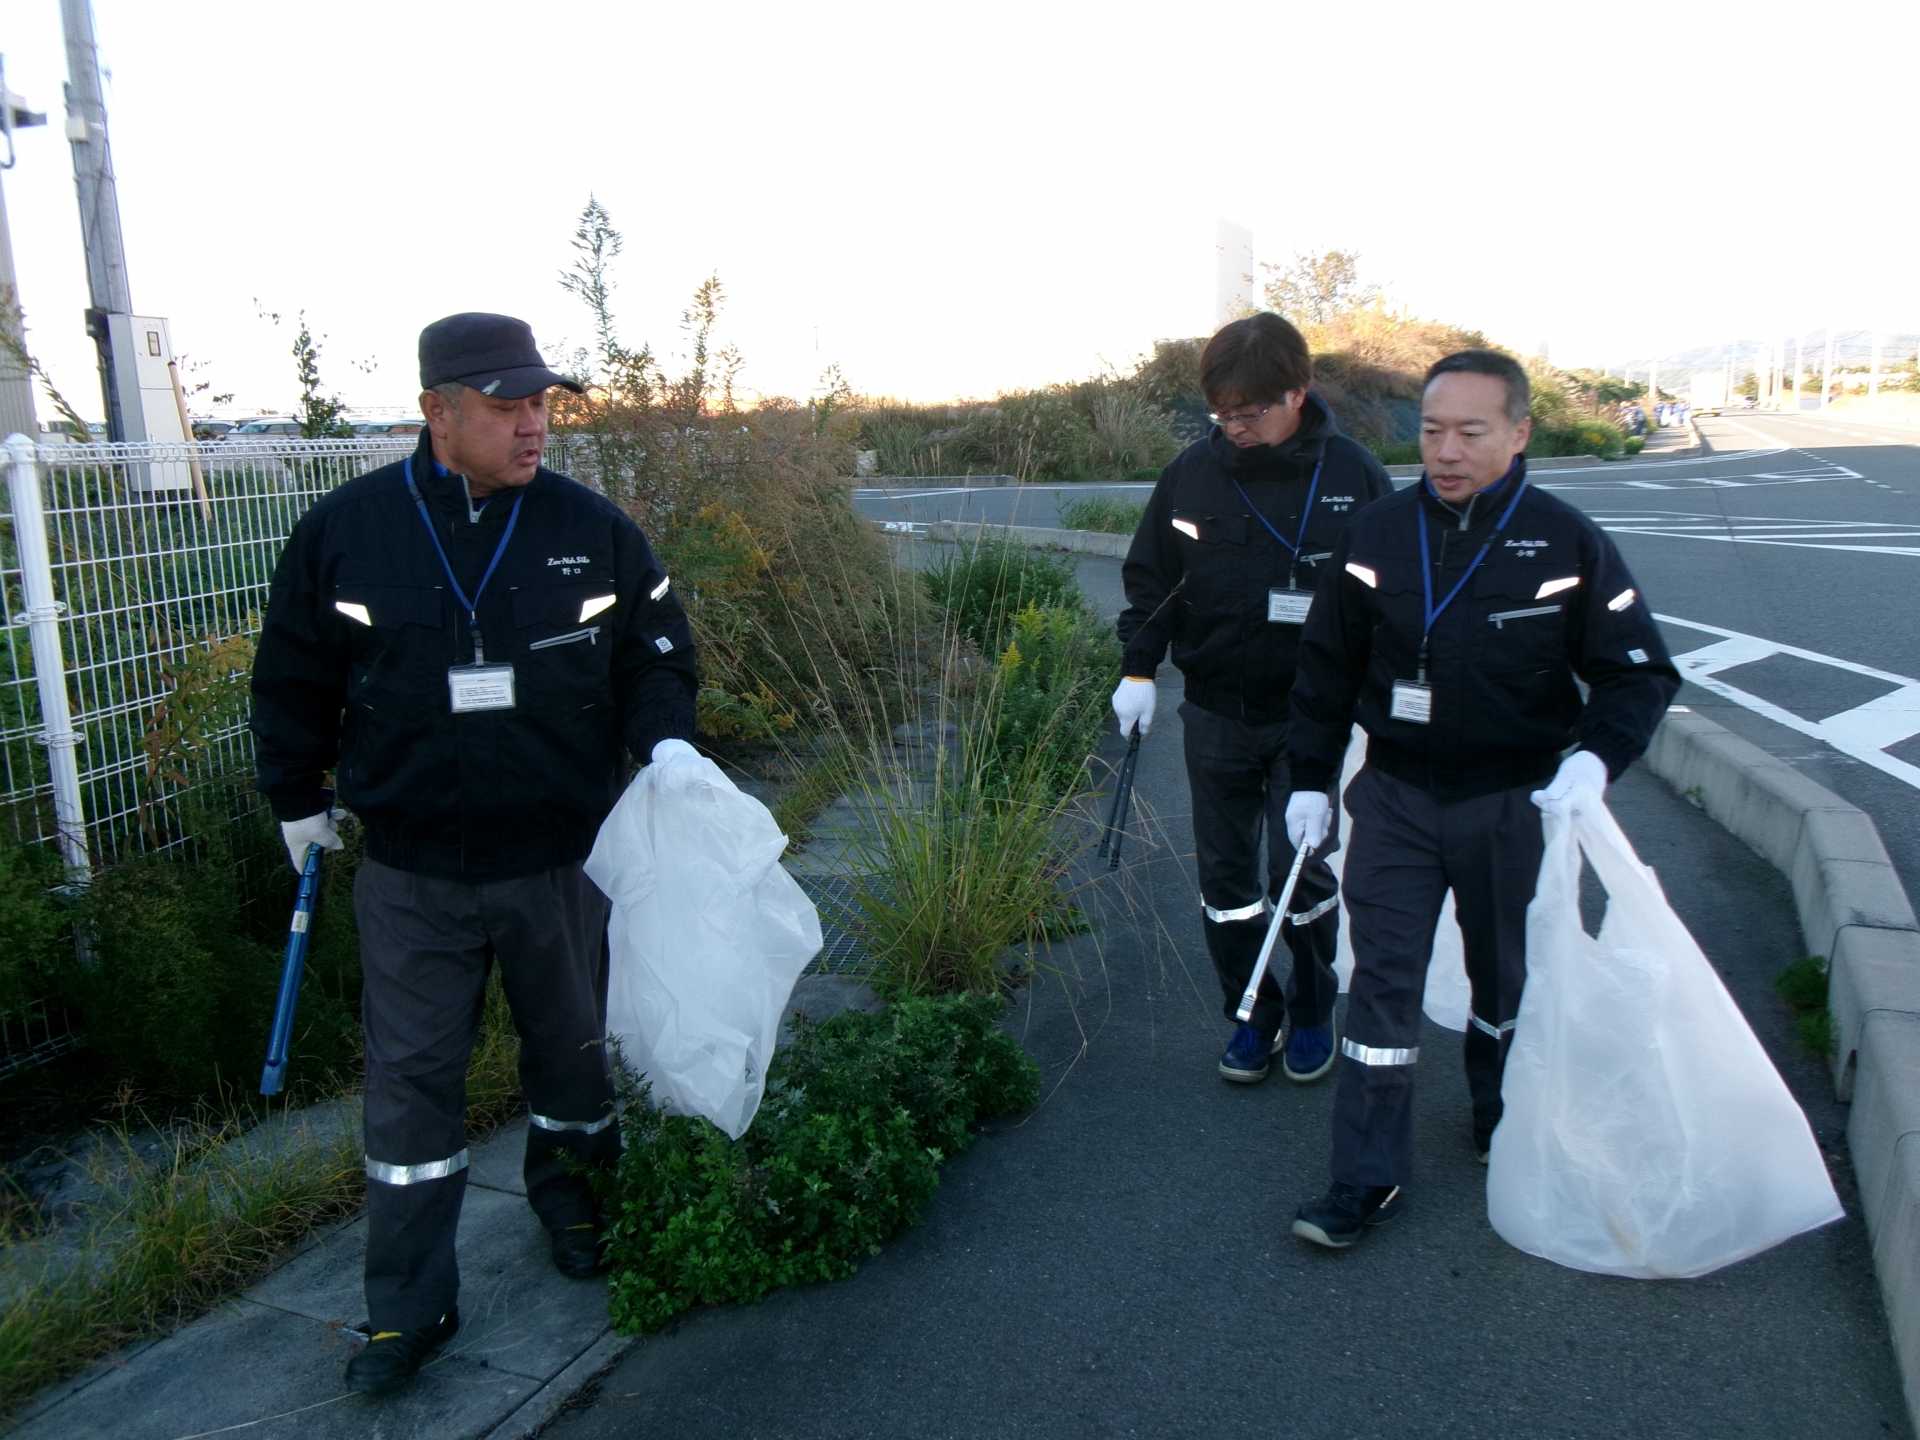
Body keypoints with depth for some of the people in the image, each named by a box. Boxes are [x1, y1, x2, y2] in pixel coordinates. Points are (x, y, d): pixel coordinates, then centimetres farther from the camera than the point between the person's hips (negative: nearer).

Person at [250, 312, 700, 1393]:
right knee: (413, 1083, 7)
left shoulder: (593, 529, -4)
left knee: (572, 1050, 19)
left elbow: (656, 653, 5)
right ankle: (410, 1306, 22)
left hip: (562, 862, 1)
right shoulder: (346, 531, -5)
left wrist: (666, 740, -13)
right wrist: (297, 796, 14)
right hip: (412, 875, 0)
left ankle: (569, 1190, 47)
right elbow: (296, 678, 8)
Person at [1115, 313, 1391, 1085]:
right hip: (1216, 713, 3)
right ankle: (1252, 1015, 28)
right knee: (1224, 875, 9)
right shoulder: (1192, 471, -3)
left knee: (1300, 869, 1)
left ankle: (1313, 1011, 26)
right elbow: (1149, 577, 6)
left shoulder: (1352, 473, -7)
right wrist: (1138, 668, -1)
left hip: (1310, 716, -2)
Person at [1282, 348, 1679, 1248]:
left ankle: (1502, 1124, 43)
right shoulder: (1376, 536, -2)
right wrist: (1311, 779, 5)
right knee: (1383, 981, -1)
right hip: (1395, 798, 1)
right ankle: (1367, 1180, 8)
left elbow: (1639, 673, -1)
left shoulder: (1567, 543, -7)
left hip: (1514, 803, 0)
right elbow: (1326, 669, 7)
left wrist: (1597, 756, -19)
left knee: (1508, 977, 17)